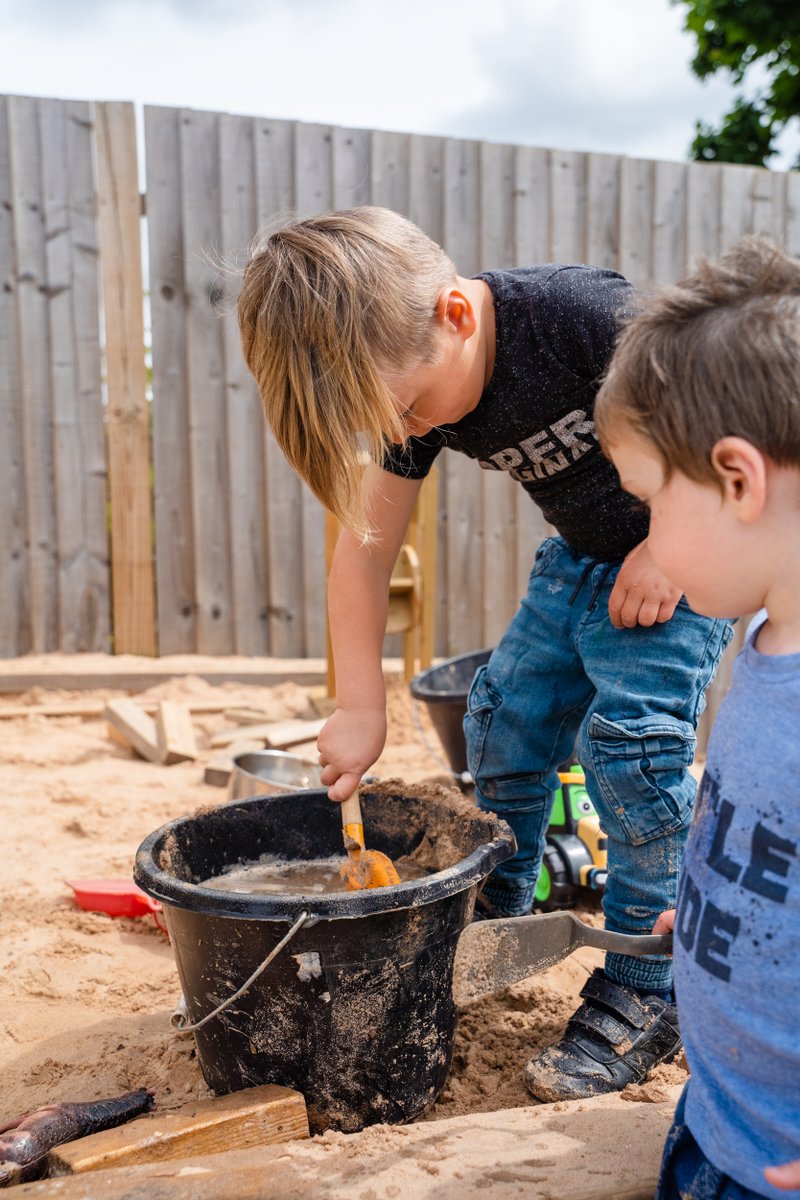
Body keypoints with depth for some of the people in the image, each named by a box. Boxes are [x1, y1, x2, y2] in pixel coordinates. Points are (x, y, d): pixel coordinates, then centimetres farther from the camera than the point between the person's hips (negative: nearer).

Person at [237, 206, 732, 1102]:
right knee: (504, 715, 5)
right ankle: (494, 919, 27)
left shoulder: (587, 319, -34)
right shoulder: (410, 396, -13)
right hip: (579, 555, 7)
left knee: (631, 738, -18)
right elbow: (363, 554, -5)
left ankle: (645, 994, -2)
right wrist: (360, 707, -10)